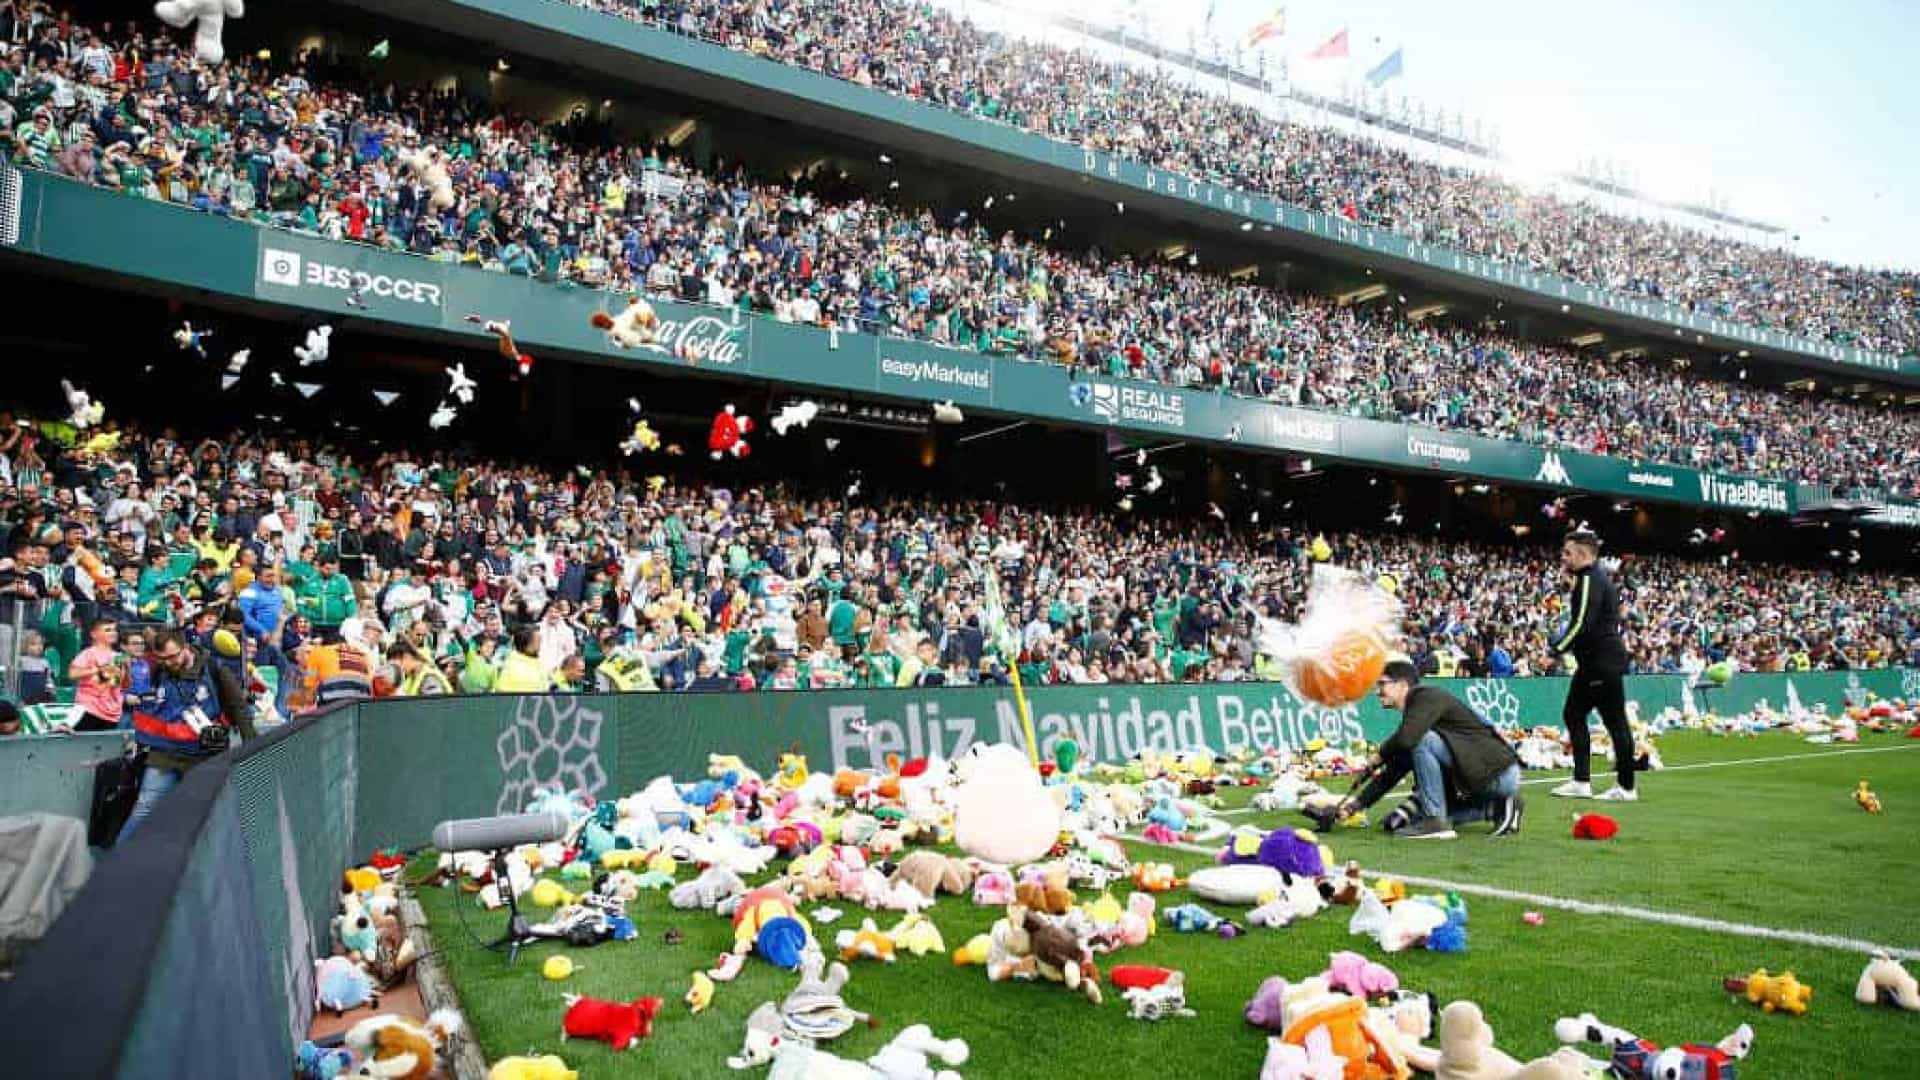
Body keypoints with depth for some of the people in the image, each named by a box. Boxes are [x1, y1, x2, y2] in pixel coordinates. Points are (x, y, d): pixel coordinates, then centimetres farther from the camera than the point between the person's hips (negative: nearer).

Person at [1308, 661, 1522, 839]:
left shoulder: (1427, 696, -13)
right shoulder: (1412, 714, 14)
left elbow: (1405, 739, -31)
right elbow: (1393, 772, 14)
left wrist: (1378, 756, -11)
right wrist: (1357, 803, 9)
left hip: (1500, 773, -10)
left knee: (1422, 740, -26)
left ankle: (1435, 820, -17)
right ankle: (1494, 808, 11)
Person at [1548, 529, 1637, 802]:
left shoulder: (1590, 580, -15)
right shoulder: (1596, 577, 17)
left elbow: (1582, 624, -22)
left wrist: (1556, 651, -16)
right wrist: (1560, 645, 14)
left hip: (1603, 661, -11)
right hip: (1595, 661, 11)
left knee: (1615, 720, -4)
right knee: (1573, 715, 12)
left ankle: (1626, 787, 3)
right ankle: (1581, 782, 14)